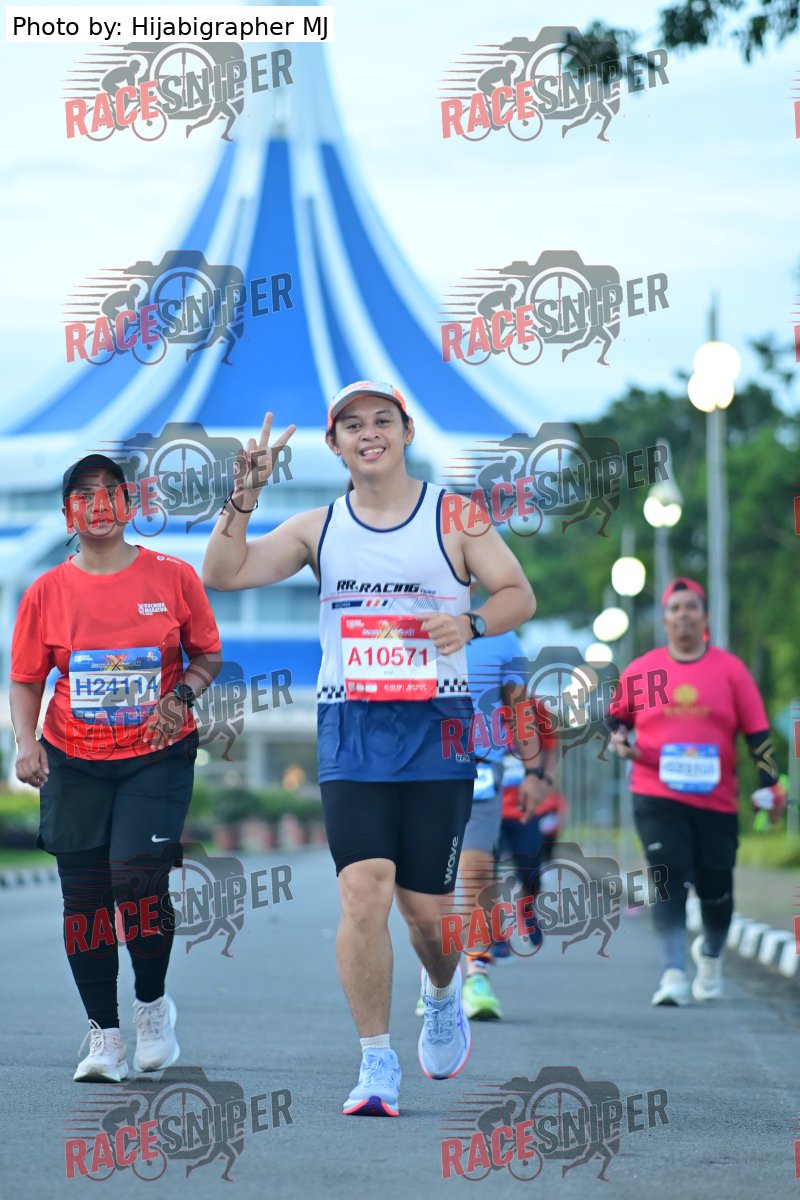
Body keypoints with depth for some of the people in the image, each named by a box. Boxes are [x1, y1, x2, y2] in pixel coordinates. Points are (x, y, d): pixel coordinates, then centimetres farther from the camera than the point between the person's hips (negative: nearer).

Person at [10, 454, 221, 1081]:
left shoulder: (173, 577, -1)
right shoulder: (46, 592, 2)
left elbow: (208, 654, 8)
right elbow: (26, 679, 7)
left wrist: (183, 694, -11)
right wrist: (26, 742, -8)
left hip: (157, 754, -2)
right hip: (73, 762, 2)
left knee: (137, 876, -16)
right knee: (84, 896, 1)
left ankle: (152, 1004, 11)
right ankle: (105, 1035, 14)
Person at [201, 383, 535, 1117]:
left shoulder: (453, 517, 5)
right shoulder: (319, 528, 9)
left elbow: (520, 595, 6)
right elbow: (222, 575, 2)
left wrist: (471, 622, -14)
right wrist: (245, 499, -12)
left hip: (437, 725, -1)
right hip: (350, 726, 1)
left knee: (425, 905, 1)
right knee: (363, 892, -14)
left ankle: (443, 992, 37)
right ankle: (378, 1063, -6)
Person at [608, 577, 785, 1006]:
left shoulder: (730, 669, 2)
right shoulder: (639, 671, 5)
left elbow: (757, 733, 3)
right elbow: (617, 715, 21)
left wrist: (770, 785, -4)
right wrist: (618, 738, -1)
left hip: (717, 799, 1)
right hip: (657, 796, -1)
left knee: (716, 888, 7)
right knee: (669, 878, -15)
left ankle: (710, 954, 37)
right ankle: (674, 974, -16)